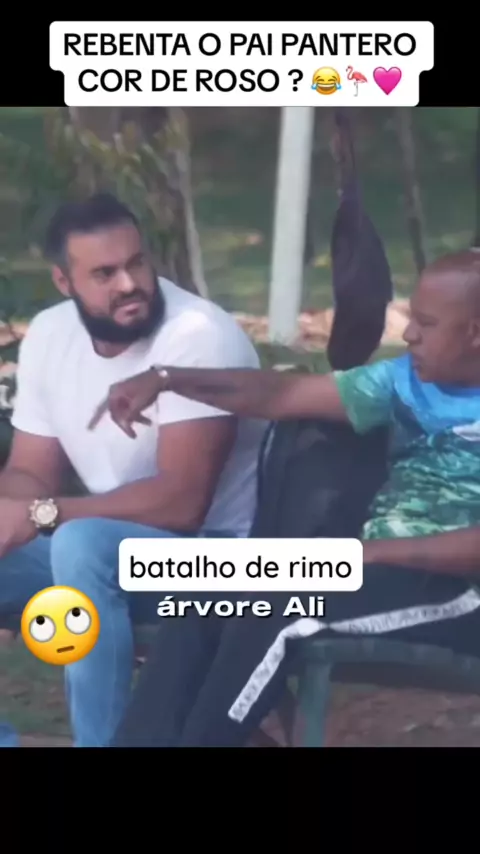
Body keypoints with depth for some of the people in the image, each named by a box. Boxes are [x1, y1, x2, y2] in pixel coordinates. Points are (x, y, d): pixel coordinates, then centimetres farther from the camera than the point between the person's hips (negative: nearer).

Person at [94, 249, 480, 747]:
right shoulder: (406, 381, 12)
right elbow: (279, 395, 12)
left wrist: (372, 549, -19)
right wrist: (165, 380, 3)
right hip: (378, 568, 7)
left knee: (274, 609, -28)